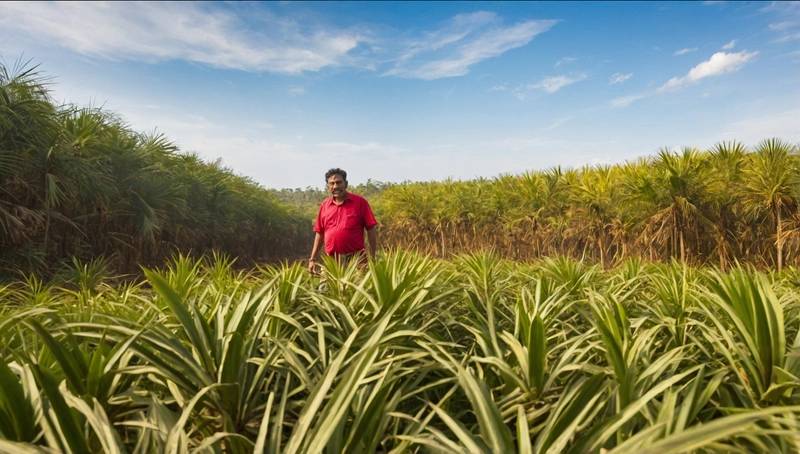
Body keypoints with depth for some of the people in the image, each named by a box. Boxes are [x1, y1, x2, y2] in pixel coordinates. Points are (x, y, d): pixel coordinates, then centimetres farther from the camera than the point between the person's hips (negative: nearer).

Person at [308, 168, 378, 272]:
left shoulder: (360, 202, 0)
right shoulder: (324, 205, 11)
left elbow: (371, 230, -2)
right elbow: (319, 233, 15)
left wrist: (372, 258, -7)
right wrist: (312, 259, 10)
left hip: (355, 259, -3)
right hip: (331, 261, 3)